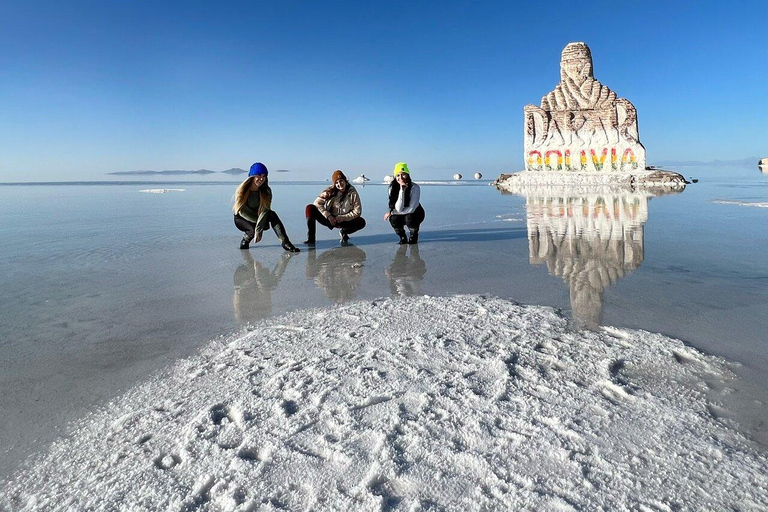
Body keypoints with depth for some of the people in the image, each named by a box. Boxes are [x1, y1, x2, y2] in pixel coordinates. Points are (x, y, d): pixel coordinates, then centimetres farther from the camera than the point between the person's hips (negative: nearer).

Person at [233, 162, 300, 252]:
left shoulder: (266, 191, -15)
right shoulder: (242, 190, -20)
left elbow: (264, 211, -24)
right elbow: (242, 211, -16)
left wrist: (258, 231, -35)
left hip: (259, 217, 2)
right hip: (241, 219, -2)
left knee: (272, 214, -29)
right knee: (254, 228, -35)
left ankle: (285, 242, -36)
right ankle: (245, 240, -2)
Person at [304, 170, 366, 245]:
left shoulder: (352, 192, -9)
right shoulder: (330, 191, -6)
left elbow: (357, 211, -10)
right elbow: (317, 203, -11)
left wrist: (343, 218, -18)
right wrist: (328, 216, -21)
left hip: (344, 221, 0)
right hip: (329, 219, 1)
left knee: (362, 222, -27)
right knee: (310, 208, -22)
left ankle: (344, 232, 4)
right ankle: (311, 239, -24)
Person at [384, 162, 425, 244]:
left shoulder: (414, 187, -24)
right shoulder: (392, 188, -17)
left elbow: (412, 209, -26)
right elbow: (399, 209, -26)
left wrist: (391, 212, -22)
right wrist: (402, 190, -34)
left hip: (416, 214, -2)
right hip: (401, 216, 2)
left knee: (409, 217, -34)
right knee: (393, 219, -28)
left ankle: (414, 236, -3)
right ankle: (403, 237, 1)